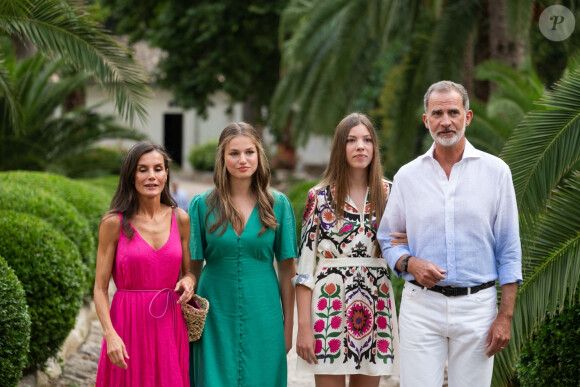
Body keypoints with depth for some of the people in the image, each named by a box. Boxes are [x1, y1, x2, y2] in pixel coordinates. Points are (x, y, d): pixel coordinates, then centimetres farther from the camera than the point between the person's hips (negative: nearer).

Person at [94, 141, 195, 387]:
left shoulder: (180, 219, 6)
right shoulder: (114, 223, -4)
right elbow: (100, 288, -3)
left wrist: (188, 281, -6)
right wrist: (110, 334, -16)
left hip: (169, 324, 3)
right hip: (129, 324, -3)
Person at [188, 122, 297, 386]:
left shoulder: (278, 204, 1)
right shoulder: (202, 205, 0)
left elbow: (286, 270, 4)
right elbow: (192, 268, 3)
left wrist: (288, 325, 3)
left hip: (262, 319, 1)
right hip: (215, 318, 0)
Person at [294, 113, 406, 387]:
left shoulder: (389, 194, 7)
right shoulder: (320, 196, -1)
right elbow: (305, 264, -3)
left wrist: (403, 247, -8)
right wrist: (304, 326, -9)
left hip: (376, 308, 3)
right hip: (330, 306, -3)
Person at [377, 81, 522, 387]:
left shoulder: (495, 171, 3)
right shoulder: (407, 176, 7)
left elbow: (509, 250, 2)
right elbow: (387, 239, 13)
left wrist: (505, 316, -3)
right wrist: (410, 263, -10)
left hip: (477, 306, -1)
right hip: (421, 306, 1)